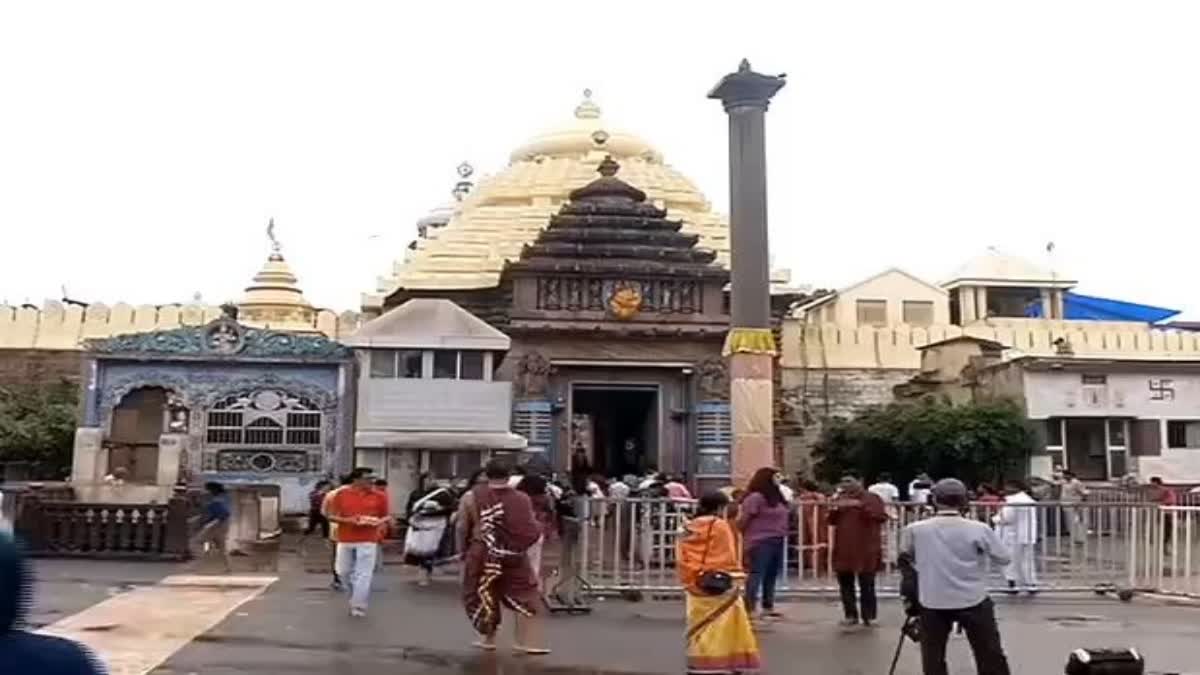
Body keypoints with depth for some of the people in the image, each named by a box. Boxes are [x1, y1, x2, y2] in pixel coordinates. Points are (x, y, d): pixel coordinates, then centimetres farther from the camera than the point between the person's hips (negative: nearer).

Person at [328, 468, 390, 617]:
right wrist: (347, 520, -14)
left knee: (363, 574, -4)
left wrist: (379, 522, -14)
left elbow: (386, 516, 8)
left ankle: (358, 606, 3)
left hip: (368, 540, -2)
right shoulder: (341, 495, 0)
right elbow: (332, 516, 3)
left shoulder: (379, 496, -1)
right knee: (343, 572, 13)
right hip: (345, 540, 2)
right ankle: (358, 593, 38)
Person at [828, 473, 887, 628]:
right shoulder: (840, 498, 15)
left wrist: (861, 505, -23)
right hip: (843, 549, 5)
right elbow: (831, 521, 13)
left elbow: (882, 517, -15)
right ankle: (851, 615, 15)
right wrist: (835, 508, -7)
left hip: (865, 549, -5)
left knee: (866, 585, -3)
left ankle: (868, 616, 5)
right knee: (845, 583, 6)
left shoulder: (872, 498, 0)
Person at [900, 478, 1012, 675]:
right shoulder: (979, 529, -12)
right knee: (990, 655, 14)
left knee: (933, 658, 10)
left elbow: (905, 557, 8)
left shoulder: (914, 530, -9)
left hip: (932, 602, 1)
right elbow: (1004, 558, -1)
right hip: (973, 601, -1)